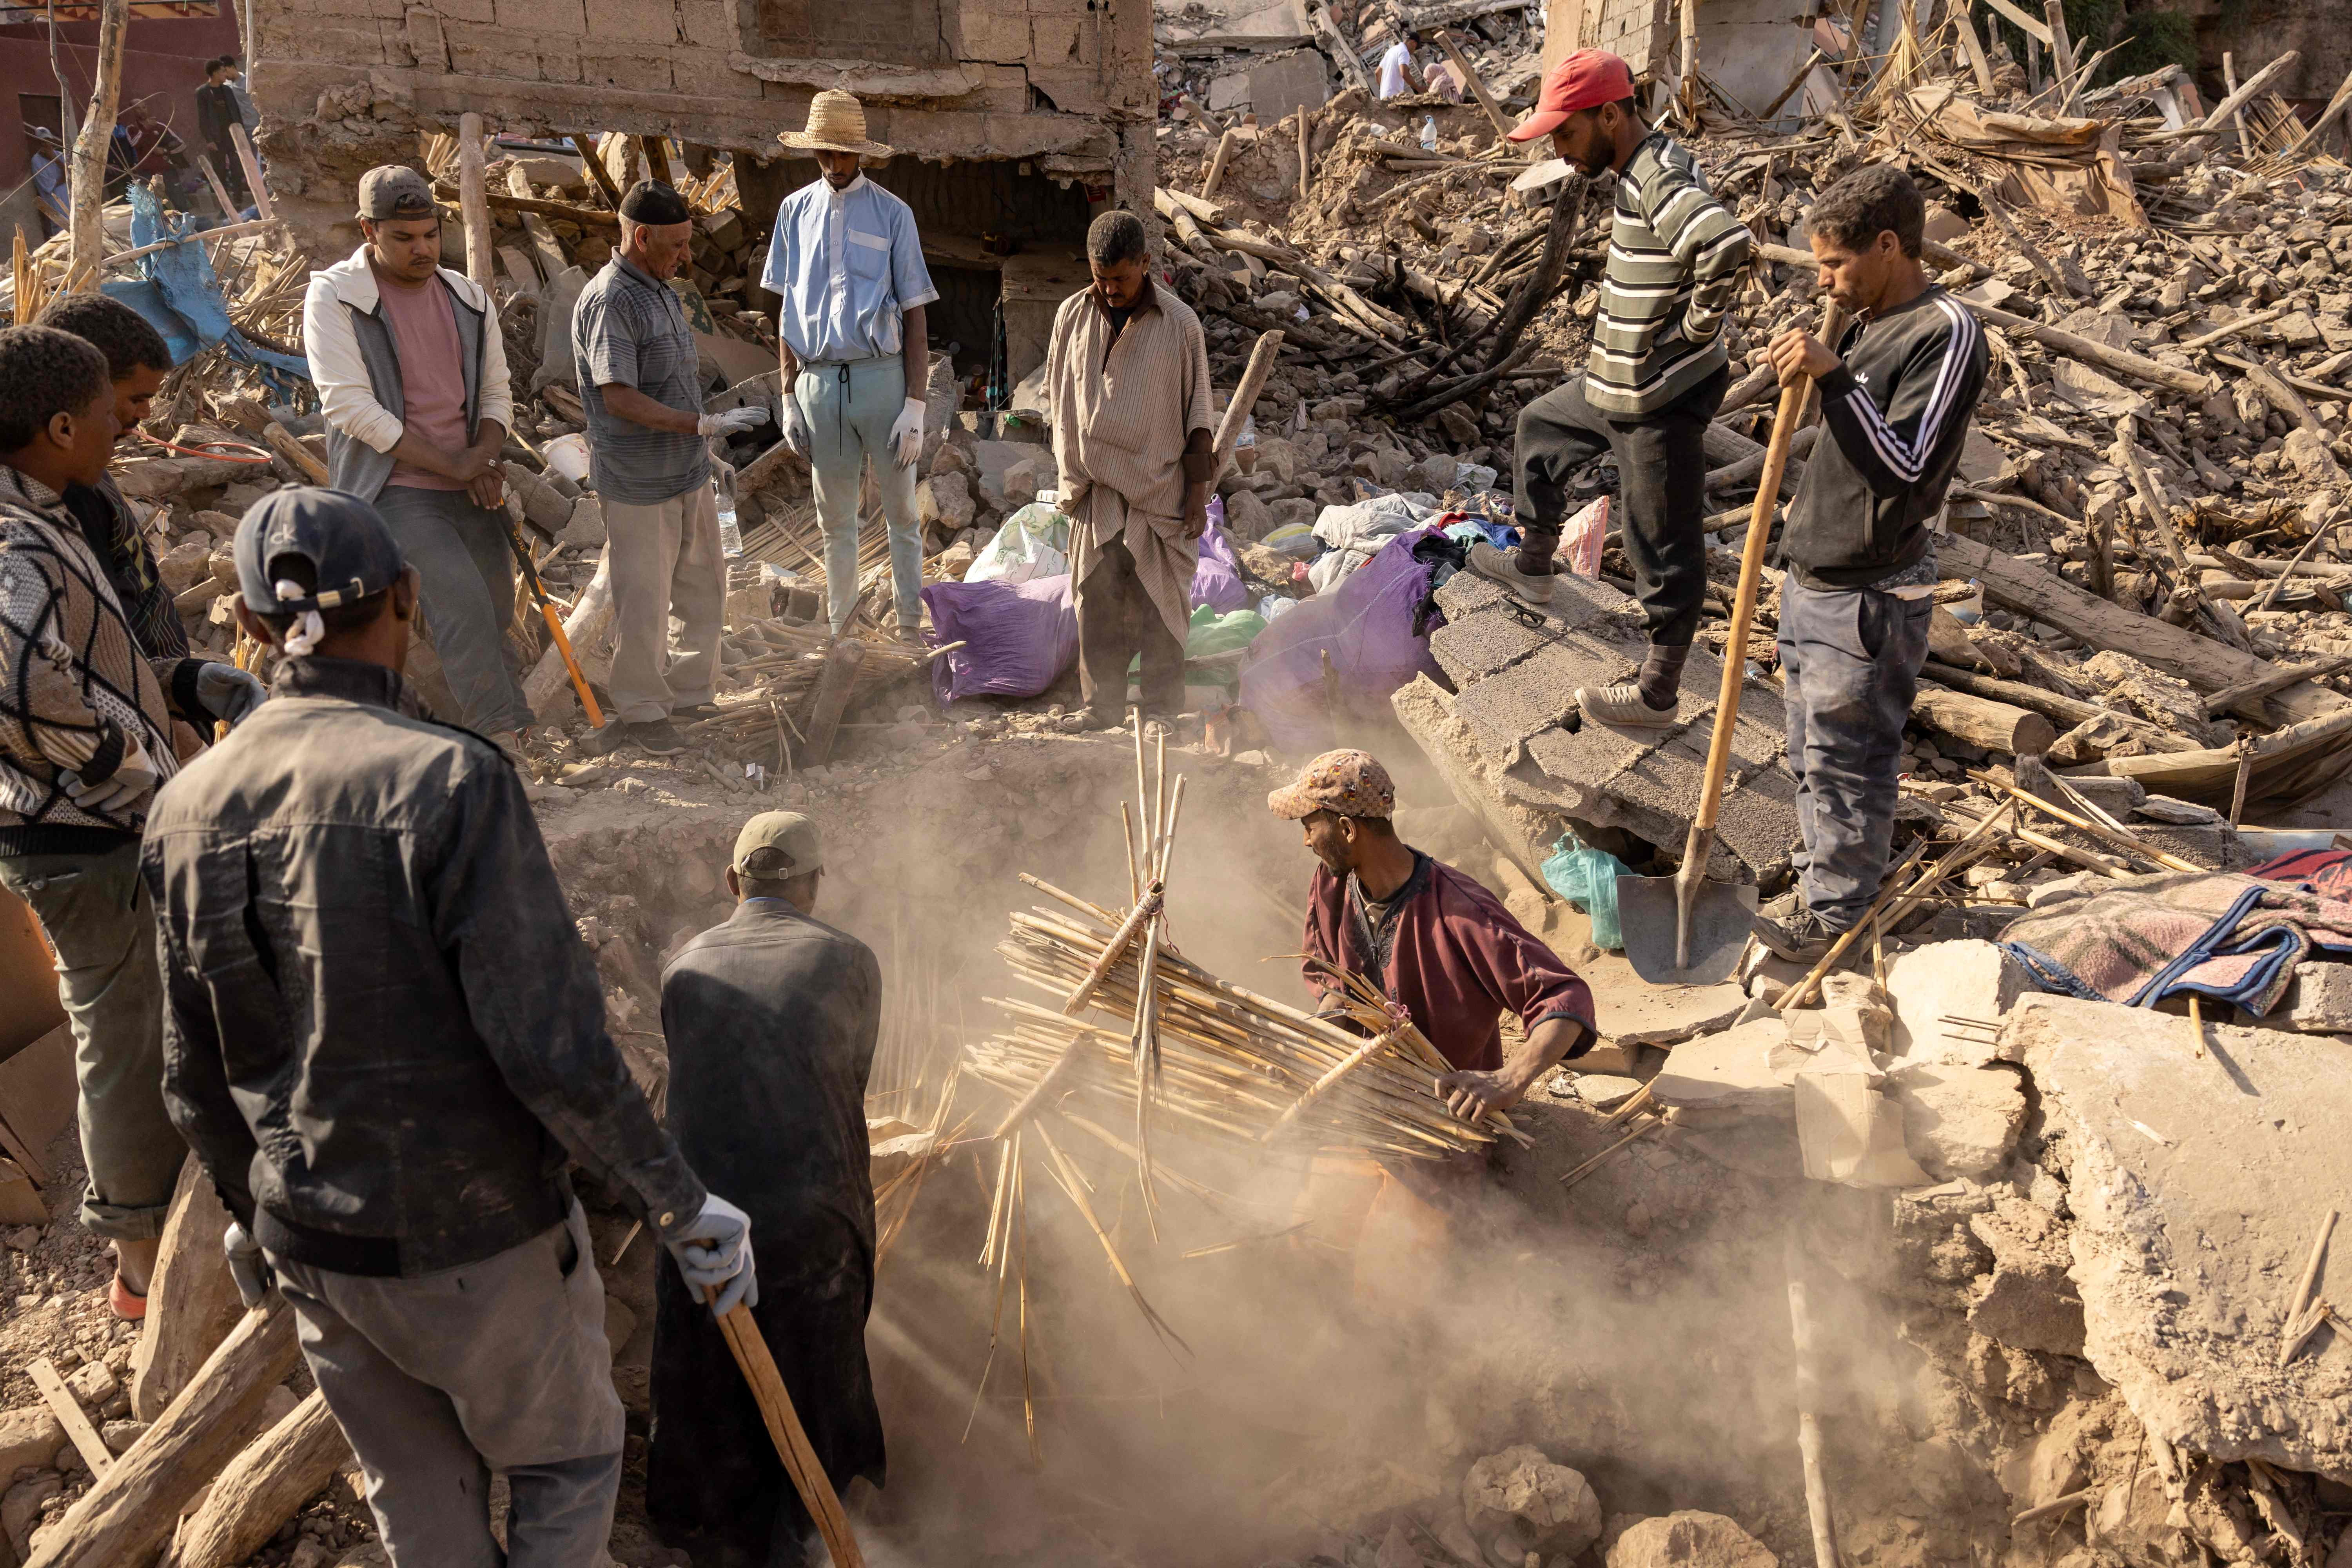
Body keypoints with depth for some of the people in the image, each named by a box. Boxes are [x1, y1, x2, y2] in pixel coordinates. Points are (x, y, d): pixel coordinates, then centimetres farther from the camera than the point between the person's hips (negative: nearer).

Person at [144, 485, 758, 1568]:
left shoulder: (189, 810, -5)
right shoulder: (447, 783, -25)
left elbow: (198, 1078, 5)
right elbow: (553, 1050, -26)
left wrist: (246, 1211, 24)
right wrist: (682, 1208, -13)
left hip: (315, 1252, 6)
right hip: (480, 1248, -5)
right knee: (569, 1465, 21)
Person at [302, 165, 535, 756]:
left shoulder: (469, 300, 12)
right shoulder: (334, 297, -4)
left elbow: (497, 394, 15)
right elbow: (351, 407, -12)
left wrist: (482, 457, -8)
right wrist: (450, 465, -14)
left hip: (472, 491, 6)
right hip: (394, 490, -6)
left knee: (492, 615, 6)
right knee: (462, 597, -25)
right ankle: (505, 741, -25)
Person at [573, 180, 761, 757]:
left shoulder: (658, 289, 11)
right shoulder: (609, 302, -18)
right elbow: (619, 398, -25)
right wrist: (703, 424, -28)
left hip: (688, 474, 9)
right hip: (638, 486, -9)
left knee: (703, 588, 16)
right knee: (643, 603, 2)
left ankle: (688, 693, 30)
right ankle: (640, 711, 17)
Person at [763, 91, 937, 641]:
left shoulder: (892, 214, -1)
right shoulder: (795, 211, 8)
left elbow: (916, 317, -3)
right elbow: (787, 312, 11)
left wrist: (915, 407, -9)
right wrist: (790, 399, 6)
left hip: (883, 377, -3)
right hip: (820, 383, 3)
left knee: (902, 514, 6)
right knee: (835, 520, 13)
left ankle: (910, 626, 18)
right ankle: (841, 628, 26)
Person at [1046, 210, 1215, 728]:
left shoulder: (1180, 324, -6)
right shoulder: (1072, 315, 3)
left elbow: (1197, 414, -2)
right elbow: (1058, 399, 13)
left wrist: (1199, 492, -4)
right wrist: (1069, 472, 12)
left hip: (1160, 489, -3)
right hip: (1095, 491, 3)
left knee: (1159, 605, 2)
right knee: (1097, 604, 5)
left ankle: (1163, 713, 13)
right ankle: (1099, 709, 15)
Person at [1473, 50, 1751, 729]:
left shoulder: (1659, 178, -24)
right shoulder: (1641, 170, 7)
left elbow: (1727, 242, -41)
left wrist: (1700, 327, -26)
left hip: (1663, 400, -11)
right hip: (1620, 384, 11)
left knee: (1663, 547, 1)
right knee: (1540, 425, 29)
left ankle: (1658, 694, 14)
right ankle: (1533, 566, 47)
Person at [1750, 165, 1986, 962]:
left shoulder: (1946, 335, -17)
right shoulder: (1869, 324, 11)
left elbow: (1907, 467, -26)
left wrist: (1835, 377, -32)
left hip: (1870, 598, -9)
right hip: (1813, 583, 9)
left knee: (1848, 763, 2)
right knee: (1811, 754, 19)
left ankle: (1832, 914, 16)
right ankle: (1820, 878, 34)